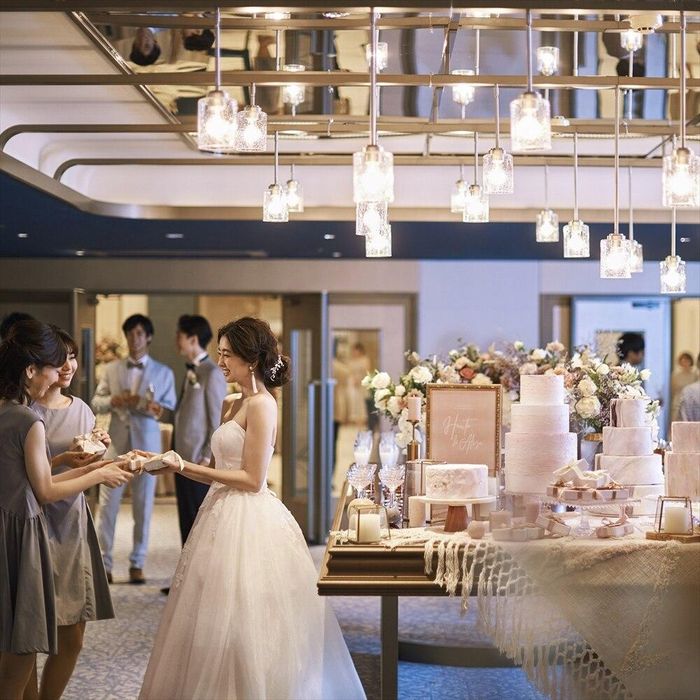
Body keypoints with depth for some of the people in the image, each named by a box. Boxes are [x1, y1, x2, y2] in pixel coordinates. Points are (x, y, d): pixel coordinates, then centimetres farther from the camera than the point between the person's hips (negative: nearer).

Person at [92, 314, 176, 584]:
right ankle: (103, 563, 2)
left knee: (143, 506, 3)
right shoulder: (112, 369, 10)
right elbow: (96, 402, 9)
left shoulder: (163, 373, 6)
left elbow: (171, 409, 3)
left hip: (147, 444, 0)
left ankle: (137, 564, 11)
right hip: (117, 442, 1)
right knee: (108, 503, -3)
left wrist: (156, 409, -19)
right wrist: (113, 401, -12)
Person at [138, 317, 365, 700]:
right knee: (220, 623, 12)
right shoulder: (231, 404, 13)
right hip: (225, 517, 9)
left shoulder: (261, 404, -13)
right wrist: (173, 465, 6)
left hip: (250, 523, -9)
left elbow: (251, 479, -17)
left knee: (241, 623, -2)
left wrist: (185, 467, -16)